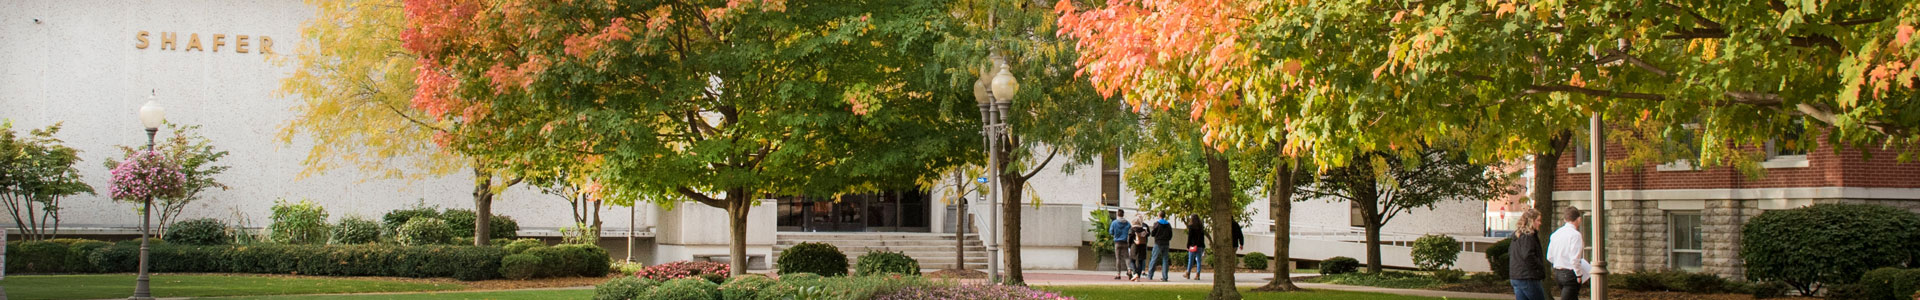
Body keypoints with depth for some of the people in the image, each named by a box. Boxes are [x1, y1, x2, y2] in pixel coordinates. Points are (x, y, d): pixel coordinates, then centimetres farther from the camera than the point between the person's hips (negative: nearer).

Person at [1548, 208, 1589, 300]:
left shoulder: (1555, 234, 9)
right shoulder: (1575, 234, -15)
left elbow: (1550, 257, 11)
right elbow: (1574, 258, -20)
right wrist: (1579, 274, -10)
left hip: (1557, 273, 8)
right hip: (1570, 274, -8)